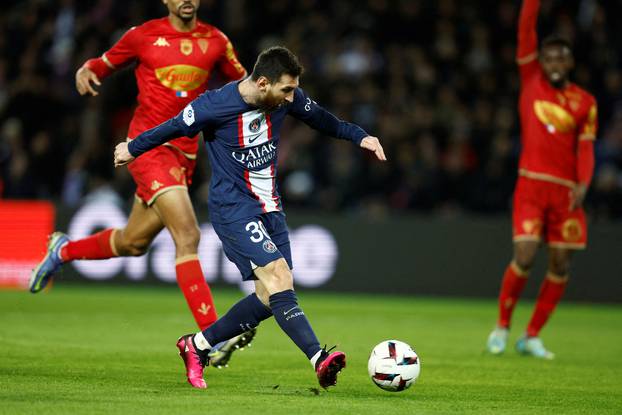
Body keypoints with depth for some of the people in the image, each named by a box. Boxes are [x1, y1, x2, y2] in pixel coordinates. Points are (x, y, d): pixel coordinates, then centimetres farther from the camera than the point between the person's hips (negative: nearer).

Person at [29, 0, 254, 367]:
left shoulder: (215, 41, 8)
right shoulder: (144, 35, 0)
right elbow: (105, 63, 13)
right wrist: (86, 71, -9)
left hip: (184, 151, 6)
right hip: (149, 144, -6)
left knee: (133, 243, 17)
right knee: (188, 236, -19)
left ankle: (64, 250, 45)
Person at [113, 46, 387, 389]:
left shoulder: (286, 99, -2)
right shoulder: (214, 106, -18)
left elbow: (319, 118, 19)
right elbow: (174, 128, -1)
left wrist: (360, 136, 13)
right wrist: (133, 148, 13)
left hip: (270, 207, 7)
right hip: (233, 207, -7)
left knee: (270, 299, 2)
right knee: (278, 274, -25)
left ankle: (197, 345, 18)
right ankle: (319, 359, -34)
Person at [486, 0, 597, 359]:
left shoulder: (585, 102, 6)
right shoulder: (531, 79, 6)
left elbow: (586, 148, -3)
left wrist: (583, 184, -18)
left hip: (567, 189, 2)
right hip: (532, 183, -2)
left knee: (561, 265, 0)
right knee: (525, 257, -12)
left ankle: (532, 337, 12)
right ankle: (502, 326, 8)